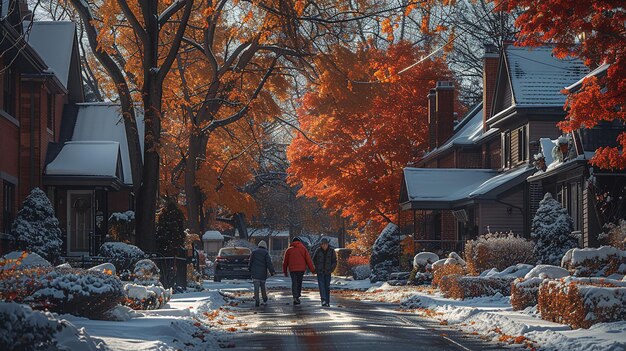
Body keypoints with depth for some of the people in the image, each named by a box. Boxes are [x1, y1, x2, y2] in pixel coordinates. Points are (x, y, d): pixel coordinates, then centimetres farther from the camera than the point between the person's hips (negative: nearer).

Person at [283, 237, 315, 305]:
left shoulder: (289, 250, 7)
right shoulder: (303, 249, 5)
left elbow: (285, 261, 9)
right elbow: (308, 260, 0)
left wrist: (285, 271, 17)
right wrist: (312, 270, 2)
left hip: (292, 269, 0)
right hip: (301, 269, 0)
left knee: (294, 283, 0)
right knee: (299, 282, 13)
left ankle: (295, 297, -15)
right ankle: (297, 297, 17)